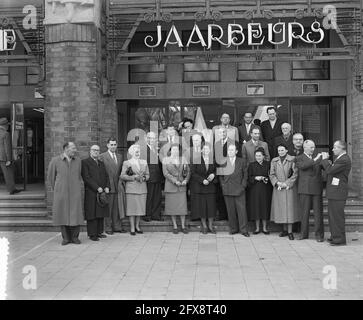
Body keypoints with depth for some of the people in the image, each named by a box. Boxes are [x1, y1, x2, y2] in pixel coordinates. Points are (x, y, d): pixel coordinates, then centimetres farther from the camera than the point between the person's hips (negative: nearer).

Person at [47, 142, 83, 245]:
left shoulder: (78, 161, 4)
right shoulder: (55, 161, -3)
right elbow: (50, 177, 9)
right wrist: (56, 190, 13)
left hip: (75, 194, 1)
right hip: (61, 194, -1)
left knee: (76, 215, -3)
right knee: (63, 215, 3)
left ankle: (75, 237, 12)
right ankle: (66, 238, 15)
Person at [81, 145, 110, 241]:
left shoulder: (101, 163, 20)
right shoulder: (85, 162, -3)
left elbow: (106, 176, 17)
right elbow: (86, 178, -12)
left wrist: (107, 187, -1)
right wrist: (97, 188, -17)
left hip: (102, 193, 7)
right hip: (91, 193, -6)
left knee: (101, 214, 8)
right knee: (92, 214, -3)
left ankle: (99, 232, 15)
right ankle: (92, 234, 3)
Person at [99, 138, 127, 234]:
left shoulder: (120, 156, 14)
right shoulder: (102, 157, -4)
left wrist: (121, 182, 6)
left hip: (118, 186, 5)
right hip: (108, 186, -4)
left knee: (117, 207, 8)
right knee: (108, 208, 2)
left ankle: (117, 226, 17)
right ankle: (108, 228, 12)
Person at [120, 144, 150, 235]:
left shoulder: (144, 162, 14)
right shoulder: (126, 163, 3)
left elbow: (148, 175, 15)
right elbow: (122, 176, -5)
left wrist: (144, 178, -7)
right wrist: (134, 177, -14)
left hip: (142, 189, 4)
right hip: (131, 189, -3)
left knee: (140, 207, 5)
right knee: (132, 208, -3)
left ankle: (137, 226, 18)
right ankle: (132, 228, 5)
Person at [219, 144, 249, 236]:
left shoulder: (241, 162, 7)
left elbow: (245, 175, 8)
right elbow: (221, 176, 13)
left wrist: (243, 186, -1)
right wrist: (223, 185, 3)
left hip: (239, 190, -1)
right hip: (227, 190, 1)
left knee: (242, 210, -3)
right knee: (230, 210, 4)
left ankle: (244, 230, 3)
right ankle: (233, 229, 14)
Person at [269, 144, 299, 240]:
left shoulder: (292, 160, -4)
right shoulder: (274, 161, 8)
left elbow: (295, 174, -7)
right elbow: (271, 174, 7)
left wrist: (286, 183, -10)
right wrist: (277, 183, -8)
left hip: (289, 188, -3)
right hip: (278, 188, 4)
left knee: (289, 208, -3)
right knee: (280, 208, 6)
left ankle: (290, 231, 3)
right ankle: (284, 230, 17)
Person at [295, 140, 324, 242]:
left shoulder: (317, 158, 16)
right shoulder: (299, 158, 5)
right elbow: (302, 166, -16)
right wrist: (315, 160, -18)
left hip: (317, 189, 3)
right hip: (305, 189, -3)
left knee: (318, 212, 1)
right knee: (304, 212, 3)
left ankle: (319, 234, 7)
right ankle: (304, 233, 14)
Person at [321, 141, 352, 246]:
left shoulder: (344, 160, -16)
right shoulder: (340, 158, 18)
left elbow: (330, 170, -22)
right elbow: (331, 171, 18)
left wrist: (325, 159, -10)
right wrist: (327, 162, 4)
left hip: (338, 192, -10)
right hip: (334, 192, 11)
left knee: (337, 215, -5)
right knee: (332, 215, 16)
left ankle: (340, 239, 3)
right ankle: (335, 236, 25)